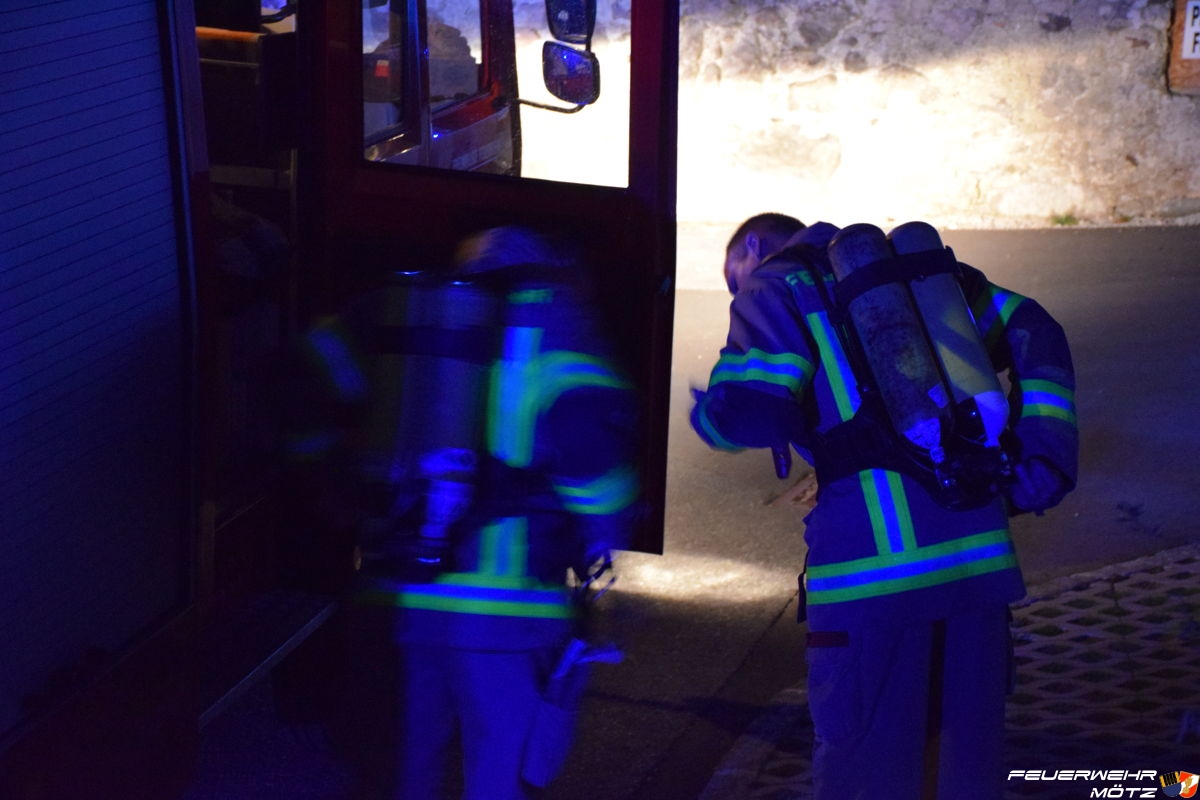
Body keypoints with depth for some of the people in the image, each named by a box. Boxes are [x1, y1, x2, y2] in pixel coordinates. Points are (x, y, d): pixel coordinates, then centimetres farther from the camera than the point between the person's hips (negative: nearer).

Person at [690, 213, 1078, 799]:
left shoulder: (776, 288, 6)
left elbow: (749, 416, -10)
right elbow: (1036, 335, 18)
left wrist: (706, 412, 12)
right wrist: (1045, 457, 11)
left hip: (872, 568, -6)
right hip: (979, 553, 6)